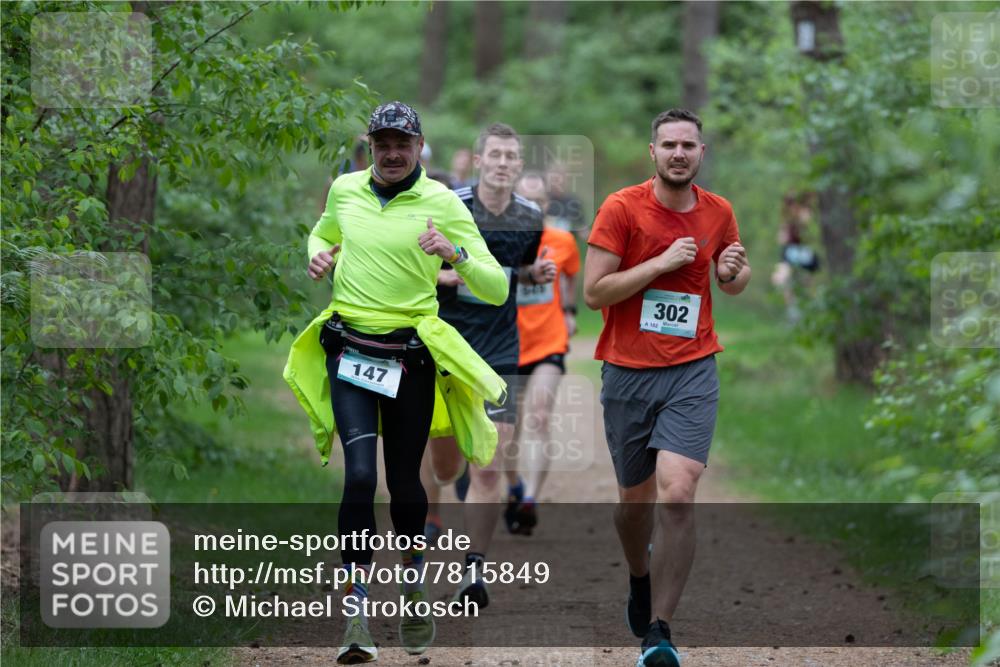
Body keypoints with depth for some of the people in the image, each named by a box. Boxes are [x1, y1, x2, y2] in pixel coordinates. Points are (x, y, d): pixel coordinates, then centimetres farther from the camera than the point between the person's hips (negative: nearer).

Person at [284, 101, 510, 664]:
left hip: (411, 357, -1)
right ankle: (357, 614, -14)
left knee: (404, 481, 9)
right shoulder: (345, 190, 6)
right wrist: (319, 254, 7)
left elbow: (496, 290, -9)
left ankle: (415, 589, 35)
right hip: (349, 351, 1)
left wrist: (456, 253, -26)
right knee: (361, 475, -15)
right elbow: (324, 233, 30)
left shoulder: (442, 203, -5)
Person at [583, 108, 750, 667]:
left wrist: (734, 272, -2)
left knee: (678, 496, -17)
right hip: (627, 373, 0)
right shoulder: (622, 208, -6)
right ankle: (640, 580, 46)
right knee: (636, 498, 13)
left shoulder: (719, 212, 5)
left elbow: (734, 283, 22)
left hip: (693, 371, 0)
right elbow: (593, 292, -10)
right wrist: (662, 262, -17)